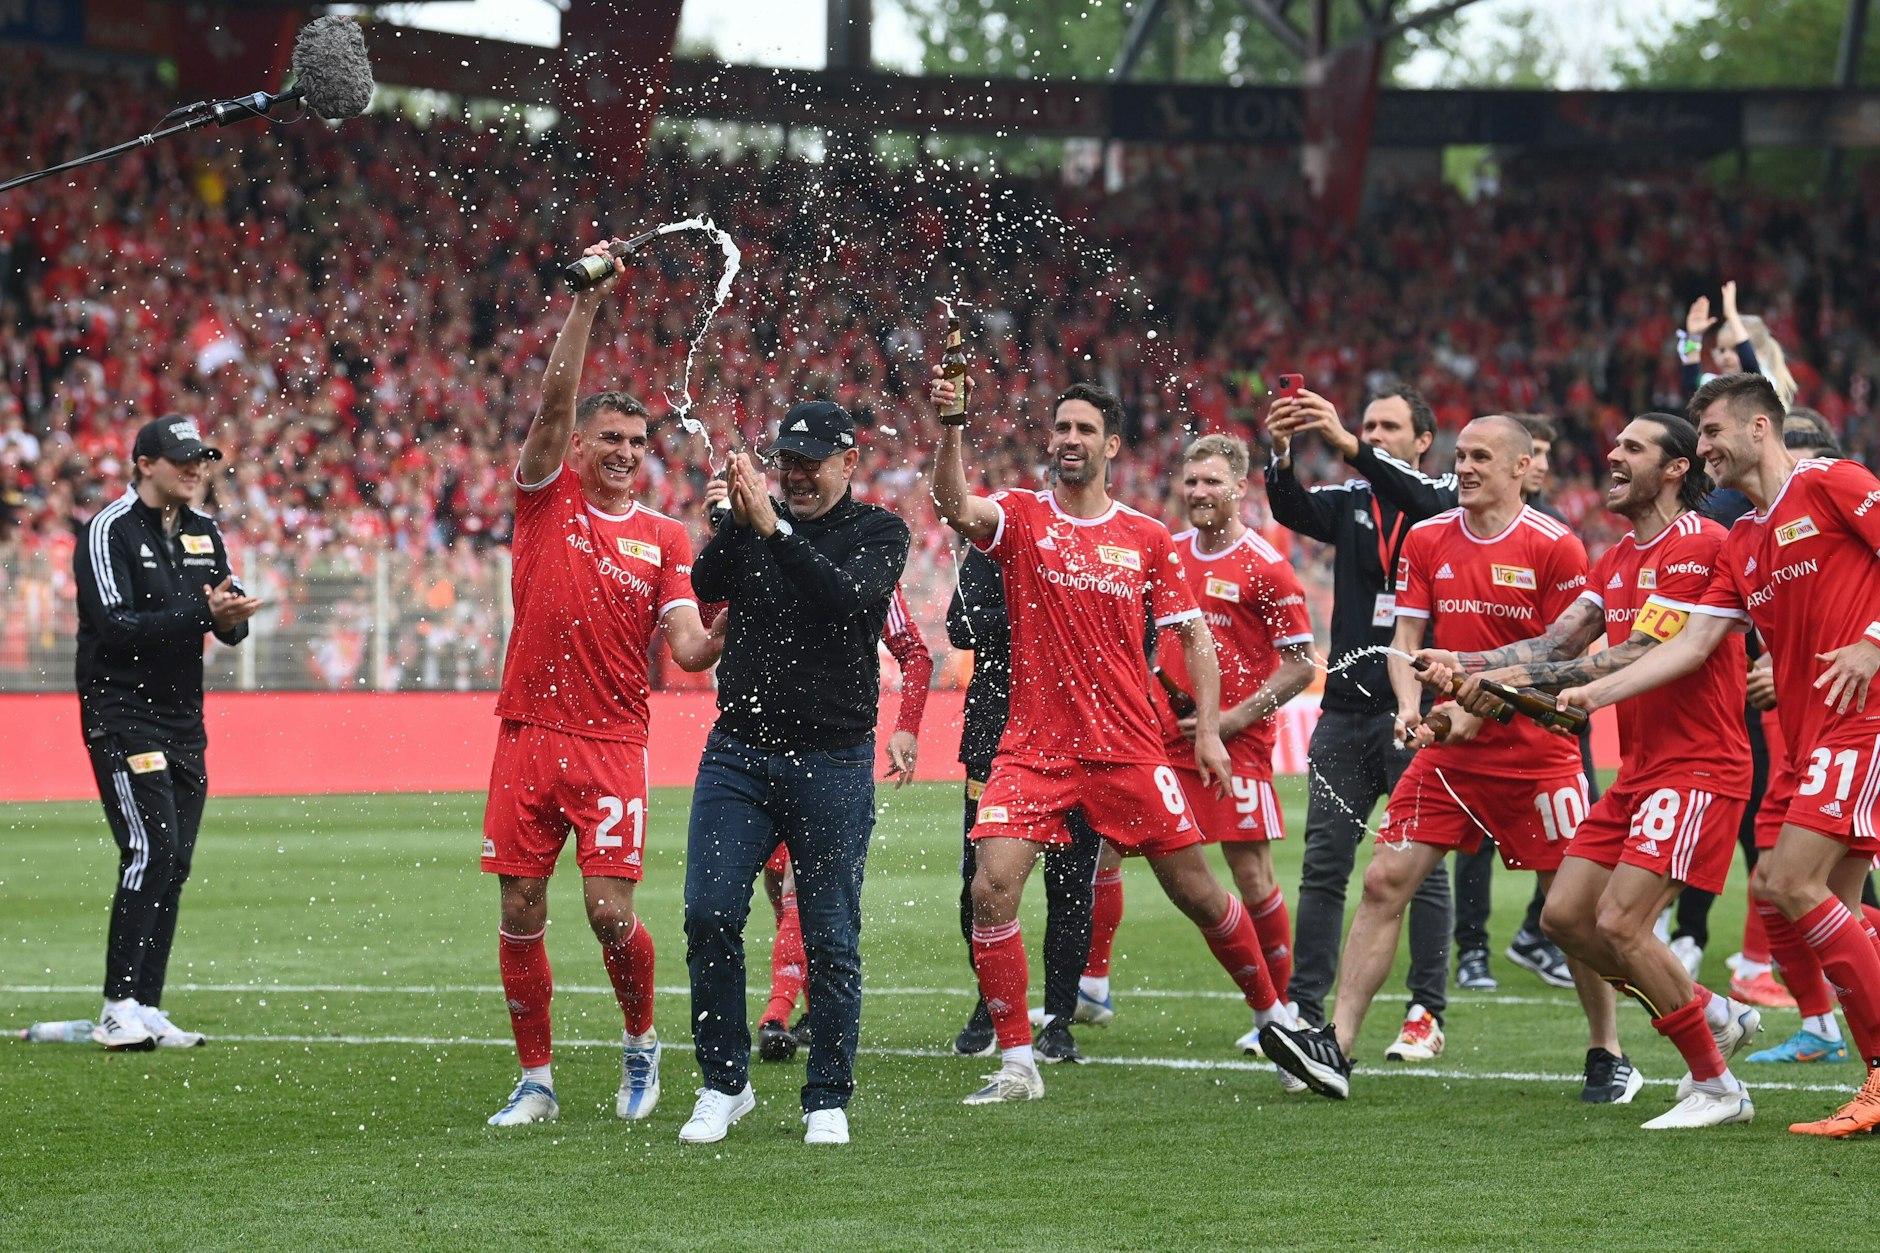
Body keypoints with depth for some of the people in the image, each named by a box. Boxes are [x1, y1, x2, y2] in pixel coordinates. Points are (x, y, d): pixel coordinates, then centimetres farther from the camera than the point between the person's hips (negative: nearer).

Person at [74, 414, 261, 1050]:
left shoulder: (204, 532, 12)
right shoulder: (110, 531, -10)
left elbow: (235, 619, 11)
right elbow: (117, 627, -20)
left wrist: (231, 618, -13)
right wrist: (200, 614, -28)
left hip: (183, 718, 7)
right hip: (121, 715, -7)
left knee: (173, 864, 5)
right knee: (150, 852, -16)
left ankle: (146, 1008, 10)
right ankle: (118, 1010, -14)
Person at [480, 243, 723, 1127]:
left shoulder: (664, 539, 7)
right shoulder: (546, 498, 6)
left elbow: (688, 648, -1)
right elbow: (556, 399, -8)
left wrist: (727, 635, -21)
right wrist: (586, 305, -16)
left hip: (612, 742, -1)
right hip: (528, 735, 1)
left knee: (610, 913, -8)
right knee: (521, 915, 1)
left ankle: (640, 1040, 18)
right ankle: (536, 1081, 12)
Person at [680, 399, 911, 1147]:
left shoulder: (877, 532, 2)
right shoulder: (753, 525, 11)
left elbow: (847, 596, -18)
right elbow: (709, 585, -6)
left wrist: (772, 528, -25)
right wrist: (734, 520, -23)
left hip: (831, 758, -3)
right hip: (738, 750, 3)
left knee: (830, 938, 0)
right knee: (710, 914, -6)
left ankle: (828, 1100, 10)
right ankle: (724, 1085, 6)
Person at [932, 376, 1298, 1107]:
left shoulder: (1148, 540, 5)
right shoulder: (1021, 518, 1)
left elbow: (1193, 636, 9)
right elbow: (955, 507, -20)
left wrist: (1208, 730, 0)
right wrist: (949, 428, -36)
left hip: (1128, 750, 0)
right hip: (1033, 748, 0)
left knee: (1196, 892, 5)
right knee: (991, 890, -15)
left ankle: (1275, 1017, 27)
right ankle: (1016, 1065, -6)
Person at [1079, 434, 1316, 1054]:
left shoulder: (1265, 568, -9)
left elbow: (1300, 664, -8)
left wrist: (1233, 719, -14)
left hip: (1237, 745, -6)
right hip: (1160, 734, 6)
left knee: (1250, 873, -3)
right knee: (1102, 842, 1)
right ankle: (1091, 982, 12)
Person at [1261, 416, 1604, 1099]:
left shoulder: (1555, 547, -7)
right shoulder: (1427, 541, 6)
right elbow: (1405, 640, 7)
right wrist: (1411, 707, -12)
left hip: (1537, 753, -4)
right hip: (1447, 754, 4)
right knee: (1384, 881, -7)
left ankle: (1607, 1052, 16)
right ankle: (1336, 1045, -9)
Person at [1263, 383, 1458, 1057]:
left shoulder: (1446, 494, 2)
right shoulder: (1349, 500, 12)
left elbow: (1424, 500, -21)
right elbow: (1293, 510, -7)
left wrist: (1346, 445, -34)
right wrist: (1282, 456, -29)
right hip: (1347, 709, 4)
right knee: (1324, 864, 2)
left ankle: (1426, 1013, 4)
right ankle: (1304, 1012, 5)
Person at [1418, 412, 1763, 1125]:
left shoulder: (1698, 545, -15)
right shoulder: (1616, 561, 16)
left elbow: (1640, 658, -22)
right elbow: (1557, 643, 9)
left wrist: (1522, 678, -24)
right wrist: (1466, 665, -7)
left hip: (1697, 767, -10)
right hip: (1637, 771, 10)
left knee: (1619, 924, -18)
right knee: (1564, 916, 5)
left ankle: (1717, 1089, -6)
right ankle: (1719, 1015, 18)